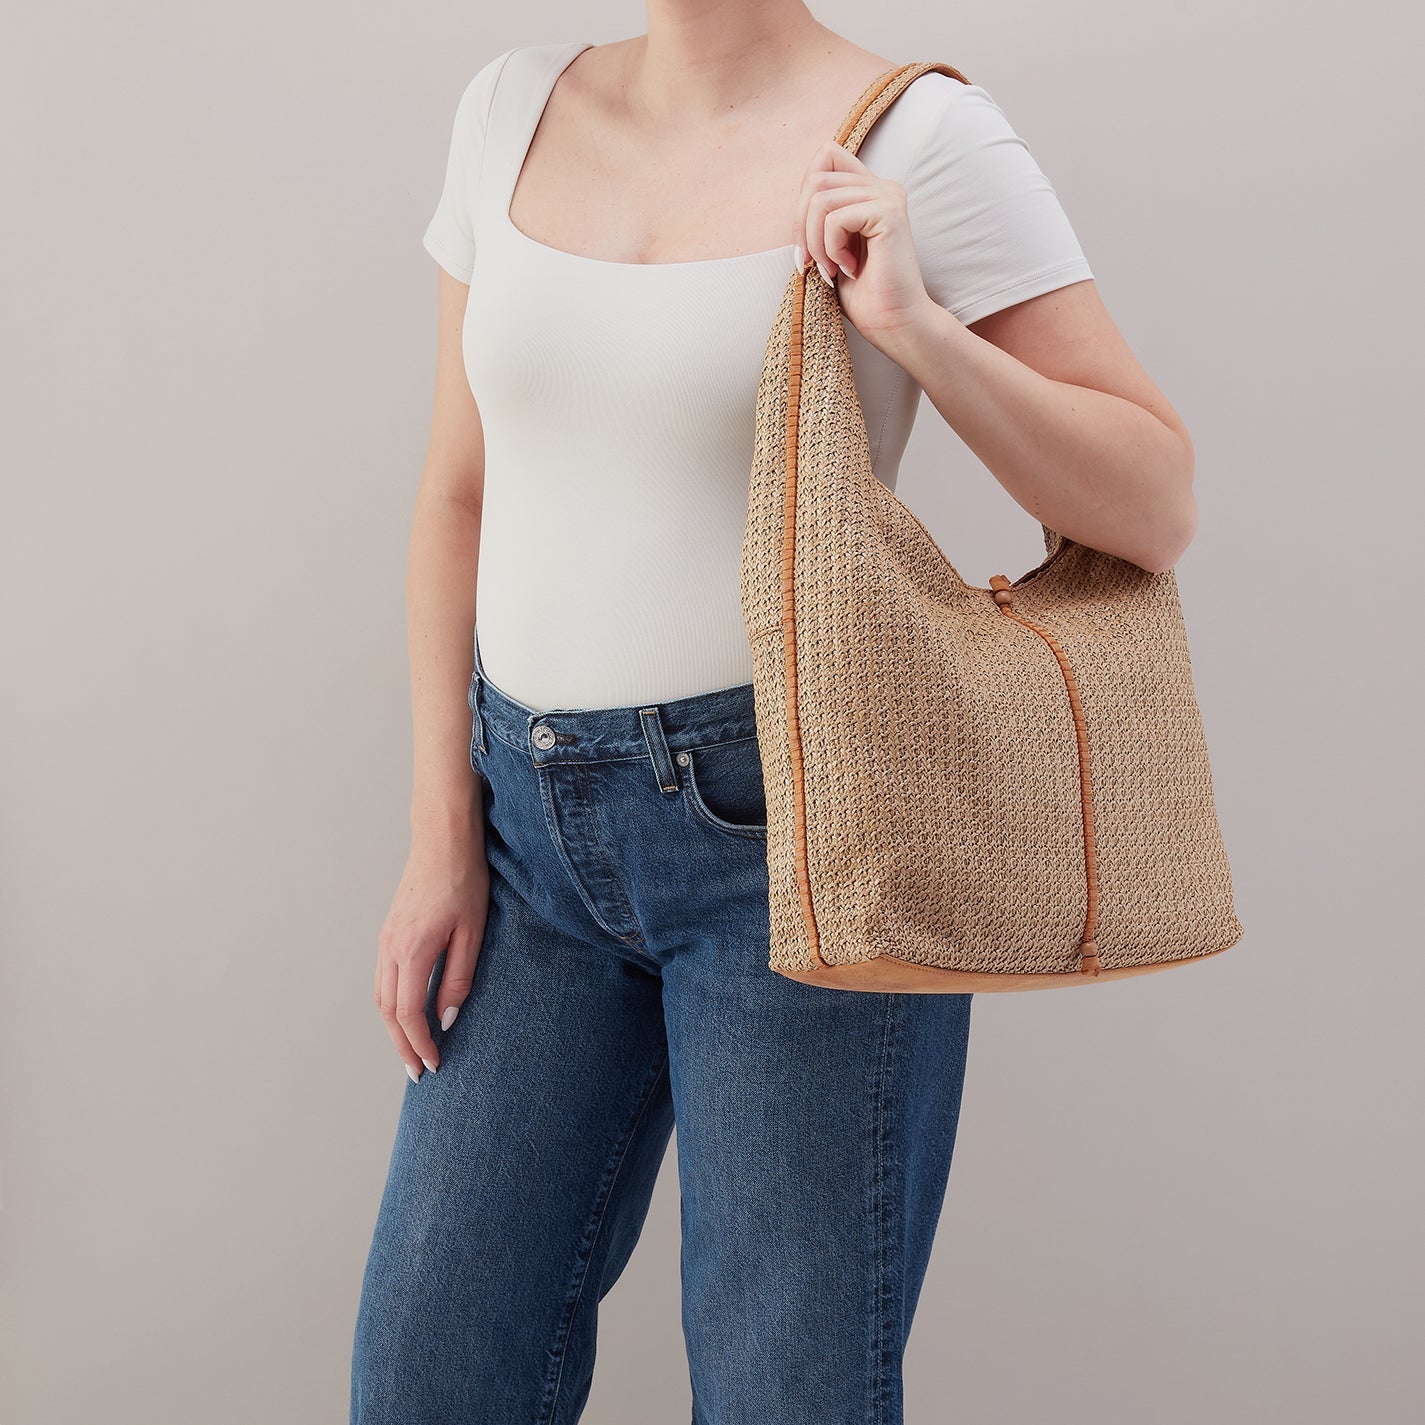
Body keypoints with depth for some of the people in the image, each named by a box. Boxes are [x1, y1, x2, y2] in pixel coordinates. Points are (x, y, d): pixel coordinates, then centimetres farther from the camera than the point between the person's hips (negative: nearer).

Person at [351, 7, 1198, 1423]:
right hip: (537, 818, 5)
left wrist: (912, 324, -19)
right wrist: (442, 833, 7)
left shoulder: (922, 138, -7)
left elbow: (1157, 508, -6)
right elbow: (459, 498, 11)